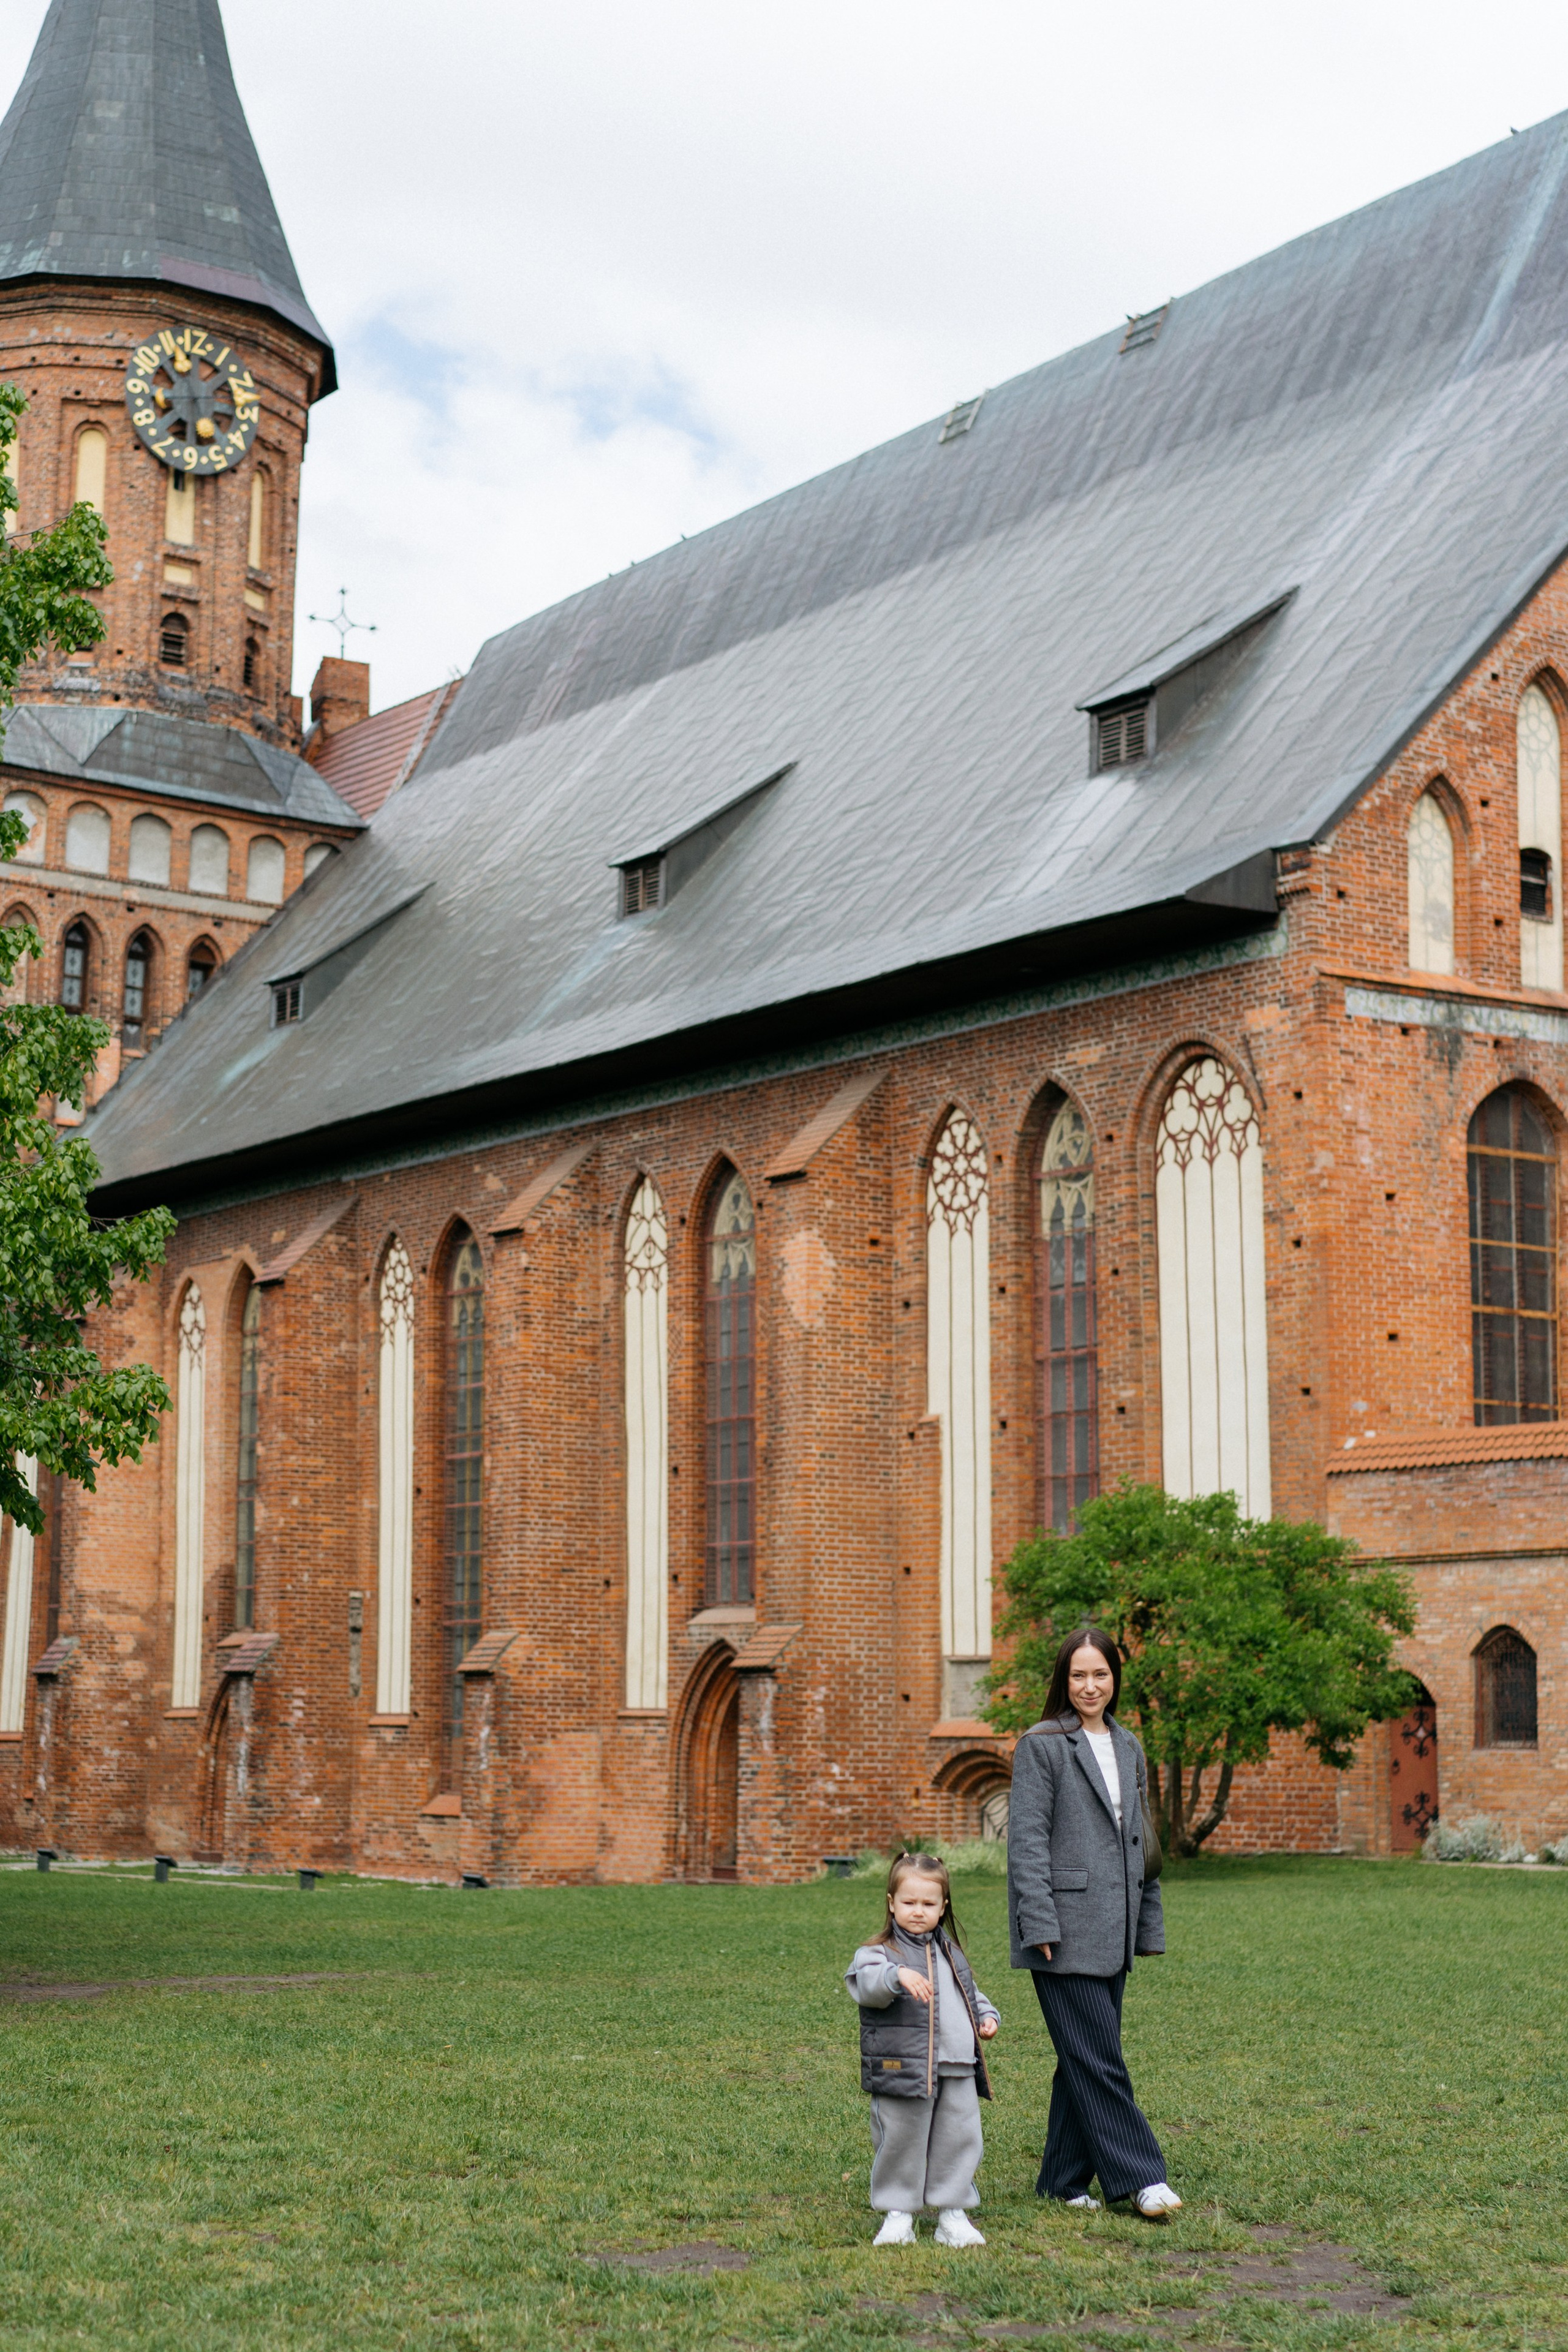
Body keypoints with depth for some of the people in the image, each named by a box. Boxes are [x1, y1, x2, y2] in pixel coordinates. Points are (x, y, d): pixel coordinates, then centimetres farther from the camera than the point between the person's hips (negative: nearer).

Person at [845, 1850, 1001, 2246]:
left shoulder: (951, 1955, 18)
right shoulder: (878, 1953, -4)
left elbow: (972, 1994, 31)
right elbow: (869, 1983, -26)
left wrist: (987, 2017, 11)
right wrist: (898, 1975, -46)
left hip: (958, 2072, 5)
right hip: (902, 2071, -5)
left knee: (959, 2140, 5)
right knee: (901, 2142, 0)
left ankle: (952, 2214, 17)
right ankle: (898, 2215, 14)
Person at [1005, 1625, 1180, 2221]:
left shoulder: (1127, 1749, 16)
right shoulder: (1042, 1744, -5)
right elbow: (1027, 1839, -10)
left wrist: (1149, 1925, 17)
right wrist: (1040, 1924, -16)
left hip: (1111, 1931, 7)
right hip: (1065, 1930, -7)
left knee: (1085, 2059, 9)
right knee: (1097, 2058, -7)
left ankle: (1065, 2180, 16)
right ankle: (1138, 2177, -4)